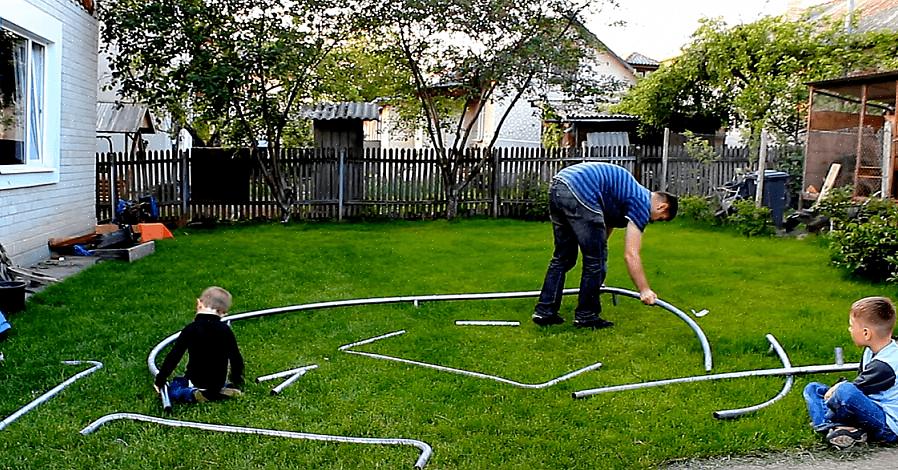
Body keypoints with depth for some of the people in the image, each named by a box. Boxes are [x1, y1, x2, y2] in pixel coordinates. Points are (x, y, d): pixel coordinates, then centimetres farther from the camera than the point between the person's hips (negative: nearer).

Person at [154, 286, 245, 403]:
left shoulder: (190, 330, -13)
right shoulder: (225, 330, -7)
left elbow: (173, 357, -10)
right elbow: (236, 358, -1)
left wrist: (159, 381, 2)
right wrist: (236, 383, 15)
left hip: (195, 381, -3)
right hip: (219, 382, 3)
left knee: (171, 390, 18)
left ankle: (193, 395, -11)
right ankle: (222, 391, 1)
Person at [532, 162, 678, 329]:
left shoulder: (632, 194, 31)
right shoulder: (642, 203, 6)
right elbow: (631, 255, 0)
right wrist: (645, 290, 9)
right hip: (580, 191, -9)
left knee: (563, 257, 19)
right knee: (595, 258, 5)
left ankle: (544, 311, 18)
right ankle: (586, 315, 15)